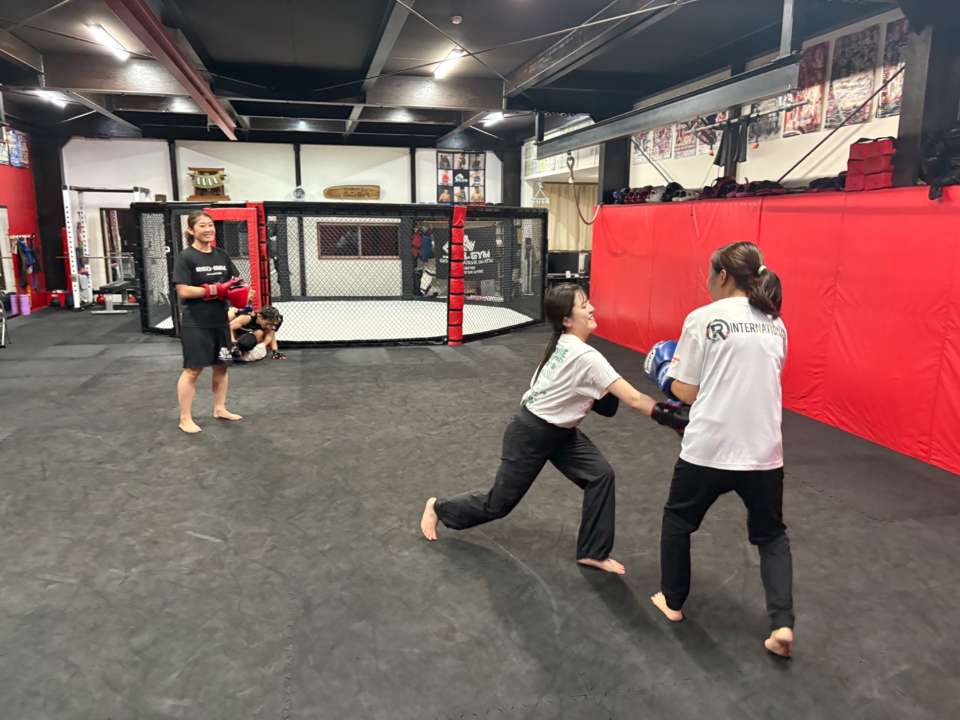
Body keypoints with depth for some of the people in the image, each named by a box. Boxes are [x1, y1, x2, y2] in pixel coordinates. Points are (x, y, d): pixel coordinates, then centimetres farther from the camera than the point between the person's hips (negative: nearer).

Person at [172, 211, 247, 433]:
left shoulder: (221, 255, 9)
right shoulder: (186, 257, -9)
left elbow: (235, 284, 13)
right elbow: (183, 291, -17)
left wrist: (238, 292, -10)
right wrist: (215, 290, -21)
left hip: (219, 321, 6)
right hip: (195, 323, -6)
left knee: (221, 365, 14)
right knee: (193, 369, -2)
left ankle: (219, 408, 30)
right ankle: (185, 418, 8)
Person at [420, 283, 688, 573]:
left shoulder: (563, 344, -4)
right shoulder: (586, 357, -31)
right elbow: (634, 399, -30)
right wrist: (670, 418, -27)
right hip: (530, 434, -9)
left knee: (600, 475, -4)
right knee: (499, 503, 8)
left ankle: (593, 552, 10)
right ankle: (438, 507, 34)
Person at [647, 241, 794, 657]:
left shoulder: (703, 318, -8)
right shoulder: (776, 324, 9)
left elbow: (687, 393, -6)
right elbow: (759, 380, 16)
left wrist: (667, 374, 13)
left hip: (708, 449, -4)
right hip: (764, 450, 4)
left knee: (677, 520, 21)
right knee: (771, 535, 23)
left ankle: (672, 602, 34)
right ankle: (782, 624, 11)